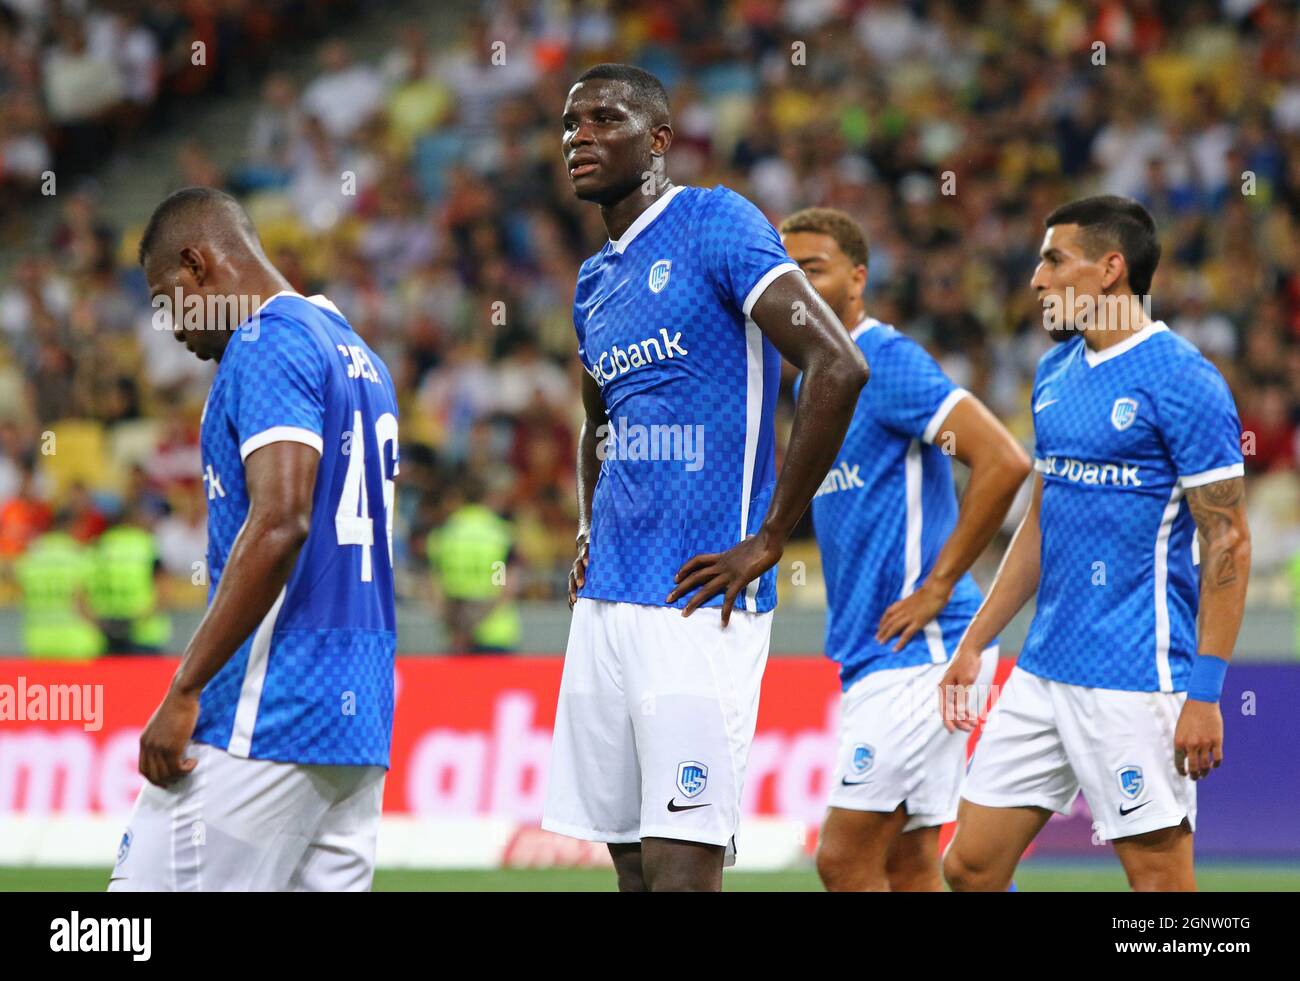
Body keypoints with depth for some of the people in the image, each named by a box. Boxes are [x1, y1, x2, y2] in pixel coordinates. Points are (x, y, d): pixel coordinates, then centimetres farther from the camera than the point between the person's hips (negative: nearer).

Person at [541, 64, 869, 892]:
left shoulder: (716, 226, -8)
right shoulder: (596, 281, 17)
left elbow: (839, 367, -18)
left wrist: (770, 540, -16)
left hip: (697, 604, -8)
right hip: (605, 600, 8)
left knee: (680, 868, -14)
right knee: (633, 864, 9)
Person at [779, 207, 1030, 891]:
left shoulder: (886, 362, -12)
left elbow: (1004, 461, -22)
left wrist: (937, 586, -18)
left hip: (919, 652, -9)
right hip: (871, 655, 9)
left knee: (844, 860, -11)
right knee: (905, 866, 8)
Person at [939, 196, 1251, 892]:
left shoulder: (1182, 381, -11)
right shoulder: (1055, 372, 14)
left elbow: (1227, 543, -13)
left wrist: (1205, 692, -17)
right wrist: (973, 643, 17)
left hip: (1137, 679, -8)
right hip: (1045, 670, 8)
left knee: (1159, 875, -5)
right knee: (969, 867, 6)